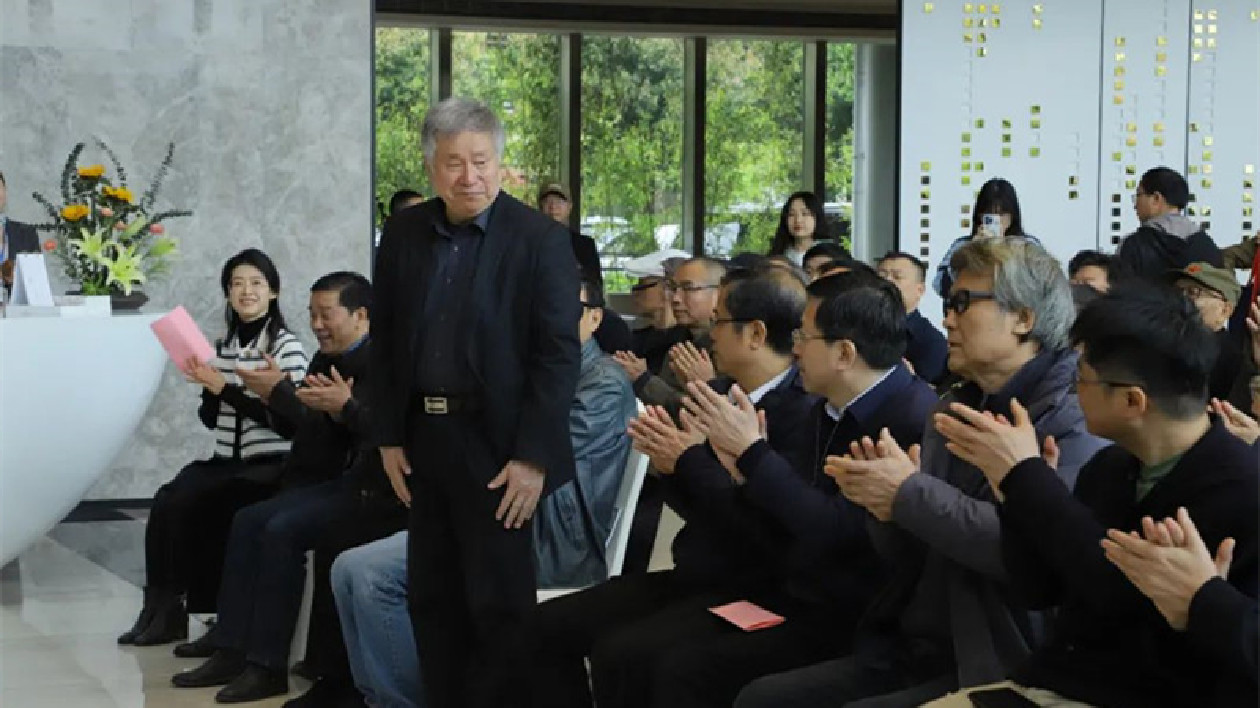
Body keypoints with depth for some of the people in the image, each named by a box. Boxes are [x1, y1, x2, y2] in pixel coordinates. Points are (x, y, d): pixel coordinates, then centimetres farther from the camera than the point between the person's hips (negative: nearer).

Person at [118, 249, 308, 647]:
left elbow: (290, 422, -15)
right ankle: (162, 605, -12)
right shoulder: (222, 347, 13)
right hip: (225, 463, 6)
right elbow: (210, 419, 14)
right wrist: (208, 387, -7)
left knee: (186, 502, -23)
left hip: (269, 467, -5)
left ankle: (172, 606, -5)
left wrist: (226, 389, -18)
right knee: (167, 499, -21)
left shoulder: (286, 347, -6)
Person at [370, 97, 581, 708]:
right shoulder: (402, 235, 5)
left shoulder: (541, 239, -9)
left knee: (498, 602, 2)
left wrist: (533, 455, -17)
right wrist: (390, 434, 6)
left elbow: (559, 355, -12)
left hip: (496, 445, -5)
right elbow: (387, 341, 11)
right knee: (430, 597, 13)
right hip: (422, 437, 5)